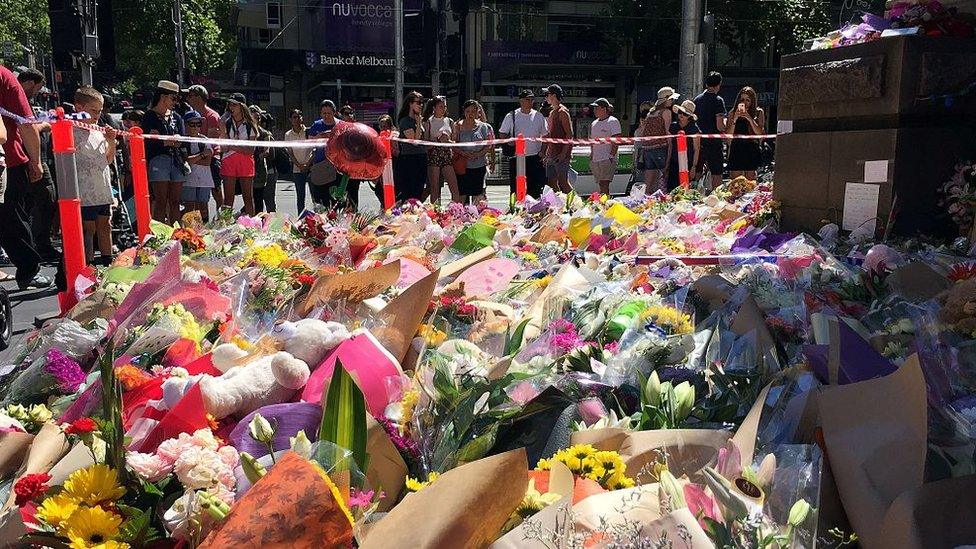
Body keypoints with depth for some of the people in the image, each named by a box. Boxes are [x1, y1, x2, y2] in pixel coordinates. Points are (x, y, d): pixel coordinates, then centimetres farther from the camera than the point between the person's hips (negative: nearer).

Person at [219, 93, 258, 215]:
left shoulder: (250, 124, 3)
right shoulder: (226, 123, 7)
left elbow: (250, 150, -4)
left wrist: (232, 146, -12)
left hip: (246, 162, -1)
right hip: (228, 162, 1)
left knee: (248, 197, 1)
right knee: (228, 198, 1)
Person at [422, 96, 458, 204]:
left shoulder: (449, 121, 15)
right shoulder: (428, 122, 6)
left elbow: (454, 141, 16)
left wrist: (448, 140, -5)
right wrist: (438, 139, -13)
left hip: (447, 155, 3)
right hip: (433, 155, -2)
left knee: (455, 189, -7)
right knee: (434, 190, -1)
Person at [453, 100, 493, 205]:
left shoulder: (483, 127, 7)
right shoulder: (458, 126, 6)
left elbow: (488, 145, 4)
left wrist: (478, 154, -12)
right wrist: (462, 153, -14)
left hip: (479, 165, 0)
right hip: (463, 165, 0)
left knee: (478, 194, 0)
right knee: (461, 194, -4)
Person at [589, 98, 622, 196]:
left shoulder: (613, 121, -4)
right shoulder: (594, 123, 17)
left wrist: (611, 156, -16)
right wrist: (591, 155, 14)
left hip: (607, 159, -7)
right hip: (595, 160, 7)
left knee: (604, 185, -16)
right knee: (601, 186, 8)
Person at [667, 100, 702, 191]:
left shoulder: (694, 129, -3)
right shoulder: (673, 126, 9)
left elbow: (696, 149, -3)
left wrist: (694, 166, -10)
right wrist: (667, 163, 11)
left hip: (688, 163, -4)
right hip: (674, 163, 4)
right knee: (671, 189, -3)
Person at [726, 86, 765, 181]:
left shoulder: (759, 112, 6)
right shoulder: (733, 113, 8)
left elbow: (760, 133, -4)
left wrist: (750, 118, -13)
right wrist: (735, 119, -11)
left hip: (752, 150, -1)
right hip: (736, 149, 1)